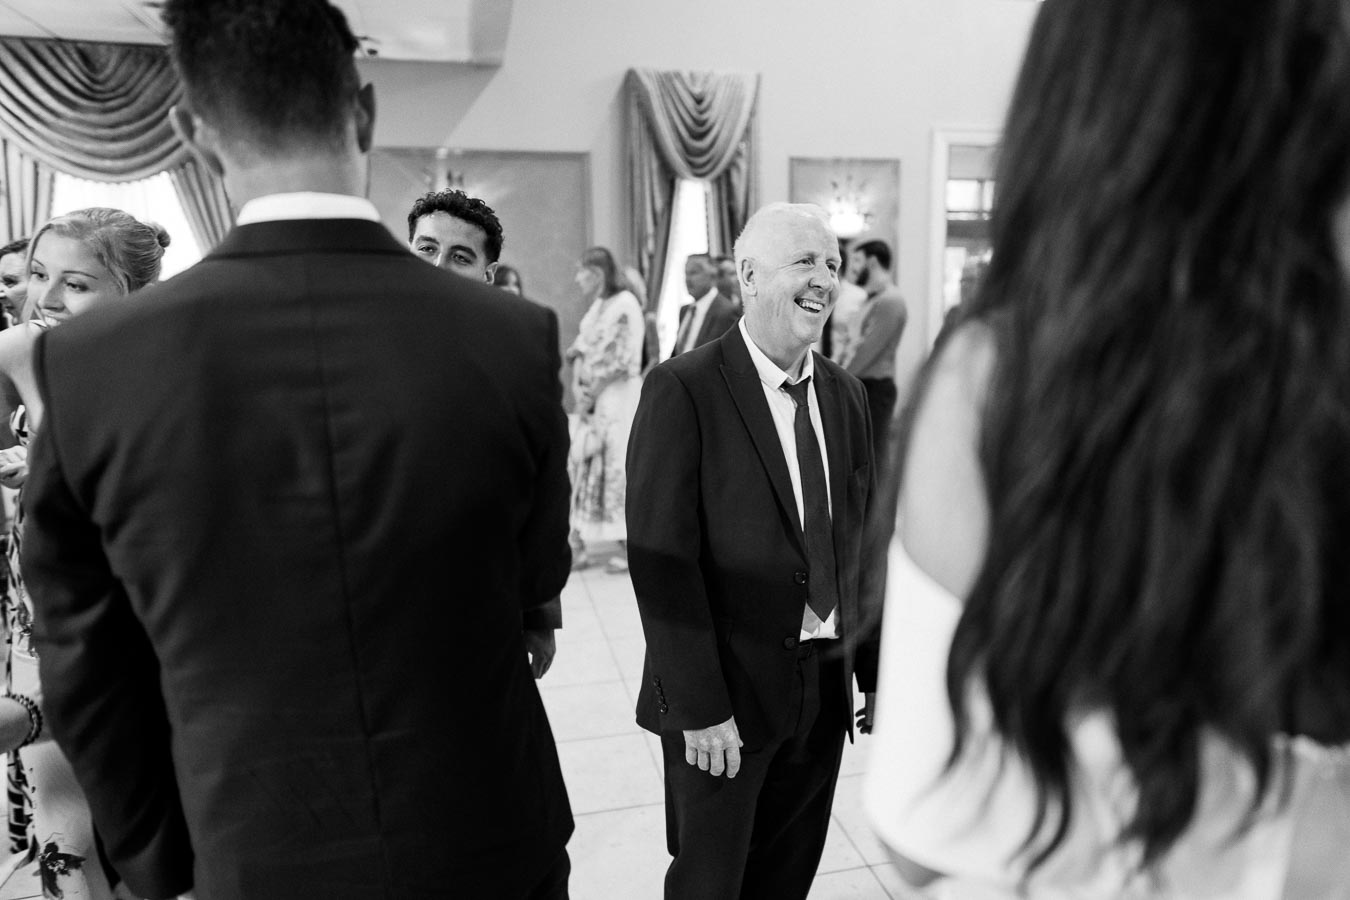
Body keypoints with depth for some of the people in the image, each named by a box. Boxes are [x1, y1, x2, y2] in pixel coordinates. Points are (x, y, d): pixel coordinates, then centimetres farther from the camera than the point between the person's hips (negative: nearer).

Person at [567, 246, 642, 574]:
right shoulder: (596, 307, 15)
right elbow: (580, 350, 15)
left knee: (617, 467, -5)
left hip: (618, 397, -8)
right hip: (592, 400, 8)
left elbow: (620, 361, -14)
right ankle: (578, 545, 13)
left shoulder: (625, 305, -10)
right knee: (584, 464, 7)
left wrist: (591, 392, -10)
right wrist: (577, 387, -1)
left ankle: (628, 547, 4)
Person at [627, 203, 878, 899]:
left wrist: (874, 670, 6)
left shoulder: (845, 393, 6)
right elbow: (662, 559, -17)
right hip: (727, 694, -5)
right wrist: (699, 706, -17)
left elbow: (857, 539, 8)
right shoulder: (682, 390, -13)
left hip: (826, 689, 5)